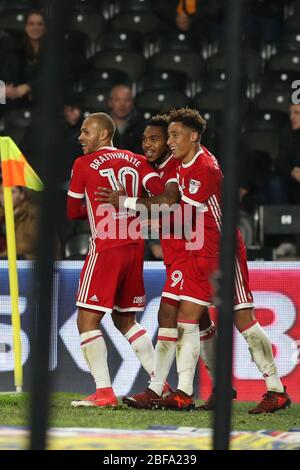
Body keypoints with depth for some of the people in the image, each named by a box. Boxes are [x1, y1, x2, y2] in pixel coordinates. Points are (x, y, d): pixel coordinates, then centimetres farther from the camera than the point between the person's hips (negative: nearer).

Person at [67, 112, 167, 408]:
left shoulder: (84, 164, -1)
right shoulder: (136, 161, 10)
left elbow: (72, 212, 7)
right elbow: (161, 194, -3)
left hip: (105, 248, -6)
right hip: (135, 247, 6)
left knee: (87, 320, -2)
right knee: (126, 320, 18)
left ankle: (104, 392, -11)